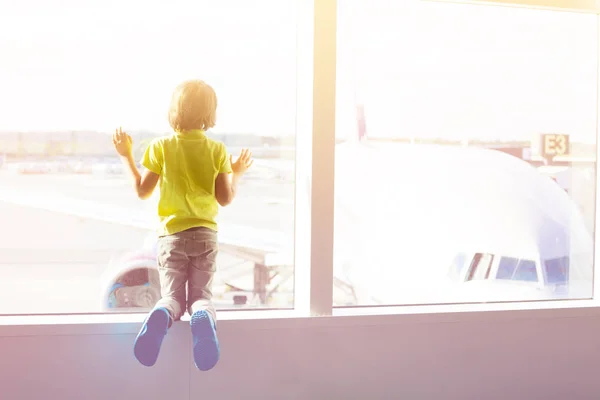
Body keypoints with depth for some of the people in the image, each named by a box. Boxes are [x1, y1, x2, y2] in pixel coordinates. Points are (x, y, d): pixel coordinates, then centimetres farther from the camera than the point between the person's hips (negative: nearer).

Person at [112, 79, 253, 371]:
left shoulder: (161, 147, -5)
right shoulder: (217, 150, -4)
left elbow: (142, 191, 2)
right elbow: (225, 199, -3)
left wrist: (126, 156, 13)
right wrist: (237, 175, 15)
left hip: (171, 234, 0)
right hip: (205, 234, 0)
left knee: (172, 297, 8)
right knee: (201, 295, 9)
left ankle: (161, 317, -31)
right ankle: (203, 317, -31)